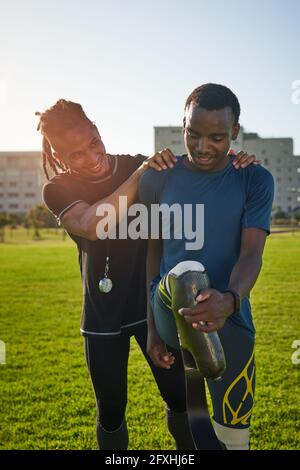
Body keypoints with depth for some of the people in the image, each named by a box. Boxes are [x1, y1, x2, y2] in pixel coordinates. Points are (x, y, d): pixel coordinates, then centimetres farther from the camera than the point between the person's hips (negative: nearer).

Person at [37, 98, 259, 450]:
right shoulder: (57, 190, -7)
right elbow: (92, 225, -28)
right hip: (103, 318, 0)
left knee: (180, 400, 5)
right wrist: (139, 175, -30)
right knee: (110, 412, 11)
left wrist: (230, 164, -23)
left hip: (154, 304, 1)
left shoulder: (139, 166, -4)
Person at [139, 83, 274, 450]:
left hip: (230, 321, 0)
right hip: (170, 321, 0)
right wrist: (151, 329, 1)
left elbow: (252, 254, -14)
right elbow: (152, 254, 2)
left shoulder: (255, 181, -4)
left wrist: (230, 301, -37)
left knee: (233, 435, 14)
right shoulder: (158, 179, -2)